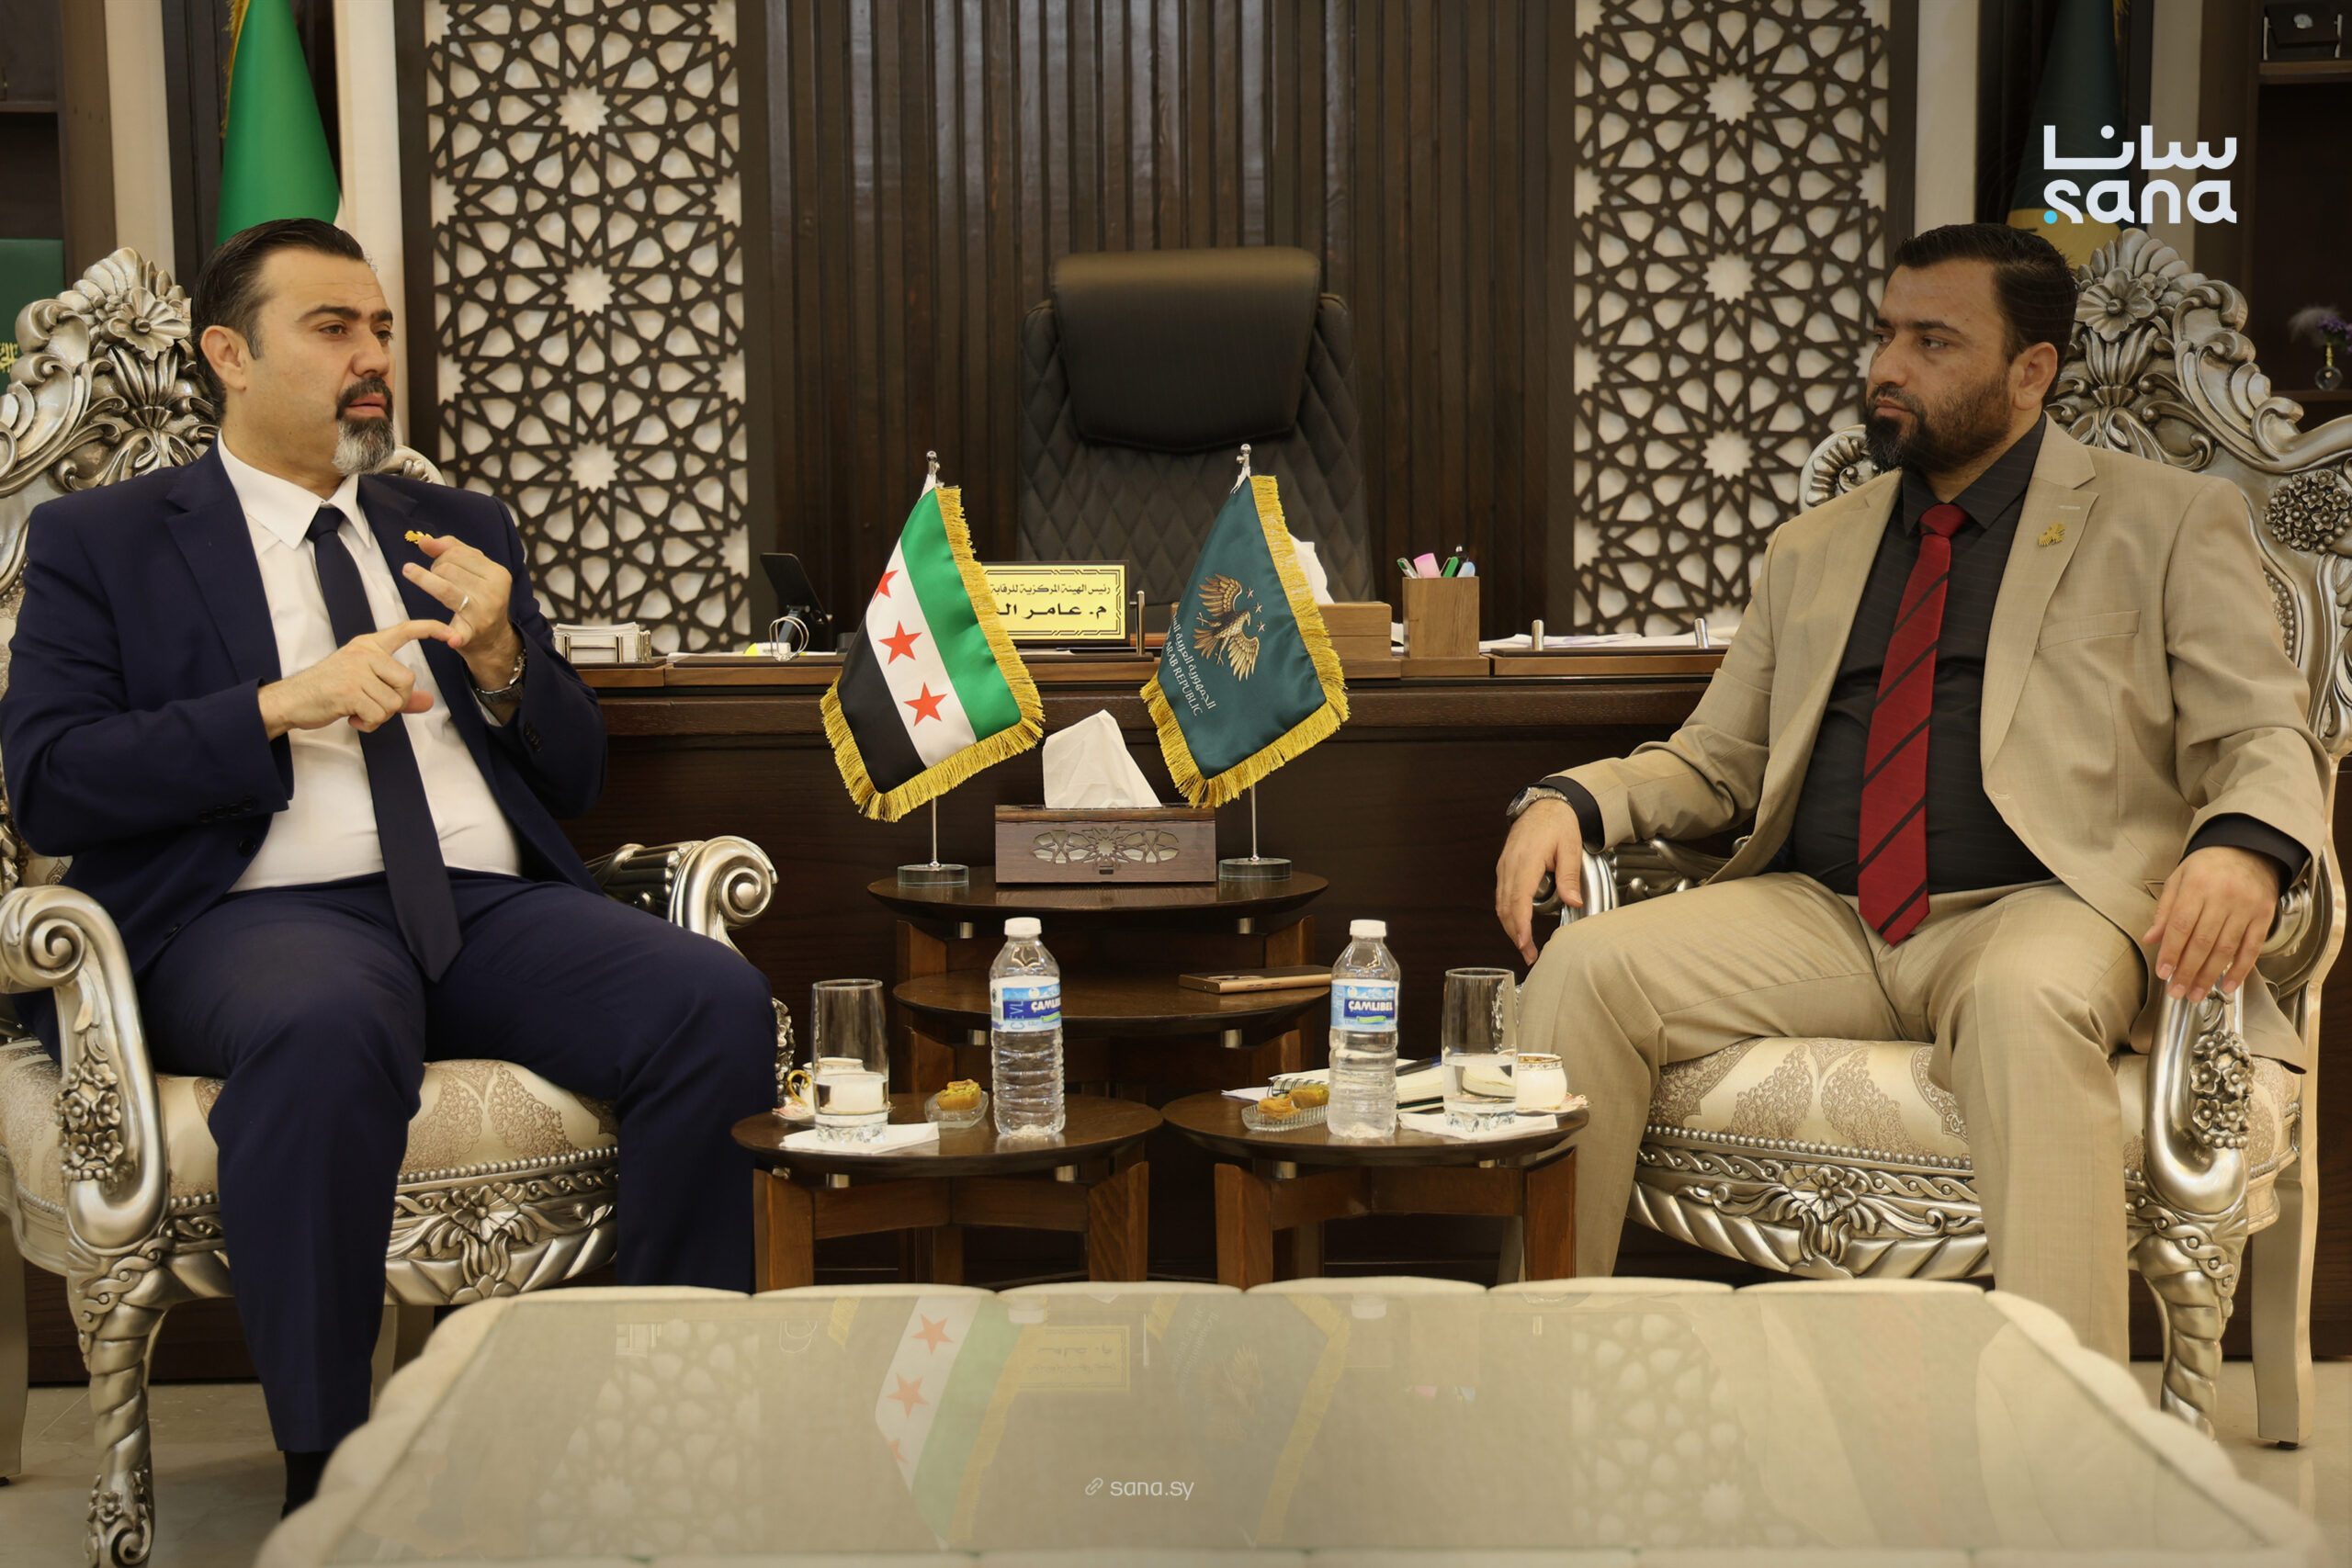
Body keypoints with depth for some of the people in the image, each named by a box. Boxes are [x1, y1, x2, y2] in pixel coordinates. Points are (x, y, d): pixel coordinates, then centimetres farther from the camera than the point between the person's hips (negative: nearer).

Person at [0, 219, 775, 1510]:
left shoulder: (461, 529, 25)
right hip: (267, 911, -4)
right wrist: (280, 706, -11)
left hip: (494, 909, 4)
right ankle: (329, 1478, -25)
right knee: (327, 1034, -40)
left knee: (718, 1003, -26)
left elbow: (575, 779, 22)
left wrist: (502, 662, 0)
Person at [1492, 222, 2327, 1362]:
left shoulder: (2168, 522, 12)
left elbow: (2266, 739, 4)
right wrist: (1569, 801, 0)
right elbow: (1713, 762, 22)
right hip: (1816, 919, 4)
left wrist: (2240, 848, -21)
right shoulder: (1811, 551, 24)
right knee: (1583, 966, -21)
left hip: (2030, 916, -4)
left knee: (2026, 999, -39)